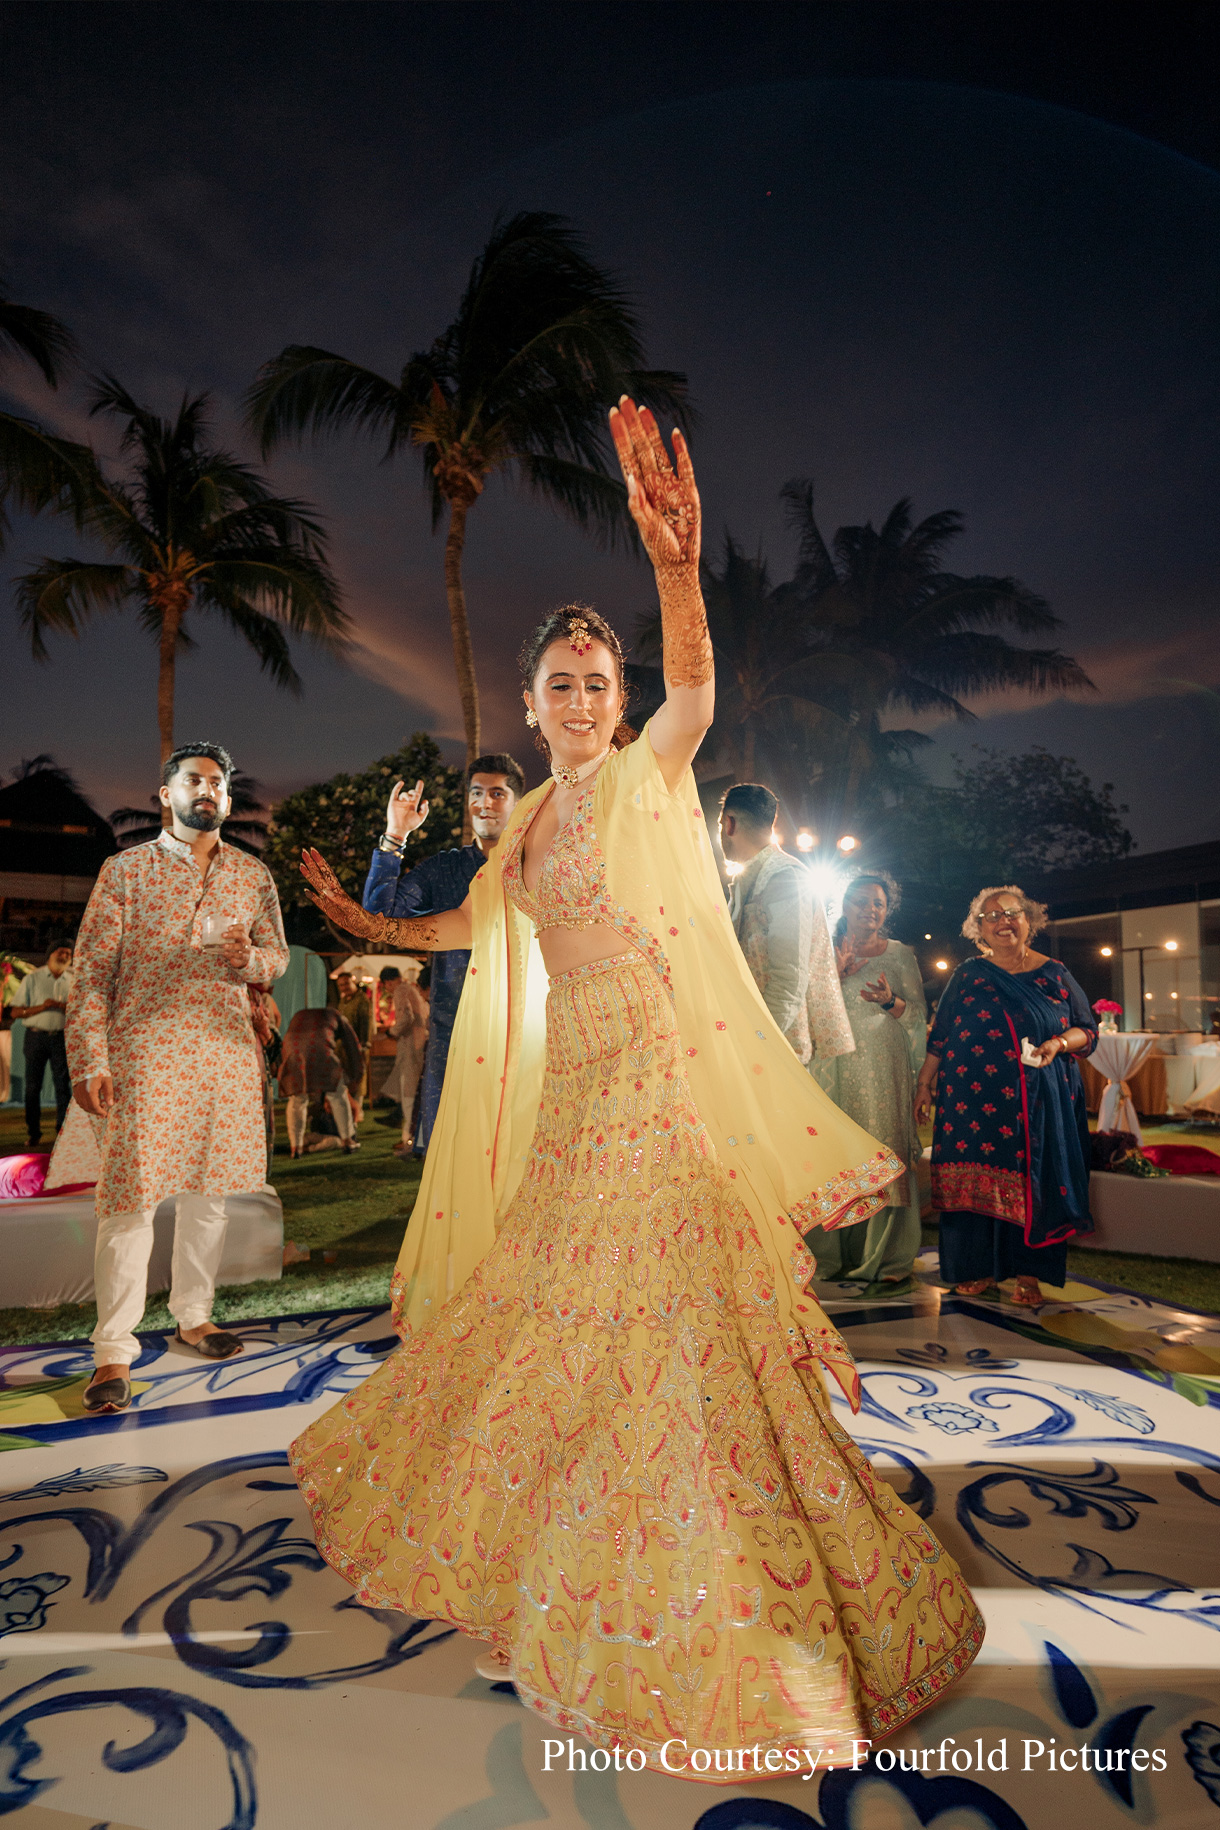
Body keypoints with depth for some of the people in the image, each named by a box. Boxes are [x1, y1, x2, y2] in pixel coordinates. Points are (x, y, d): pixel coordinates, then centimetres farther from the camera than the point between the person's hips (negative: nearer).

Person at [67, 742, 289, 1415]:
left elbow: (277, 954, 15)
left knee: (209, 1190, 12)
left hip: (227, 1050, 4)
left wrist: (250, 959, -10)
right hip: (144, 1050, -3)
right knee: (131, 1195, -5)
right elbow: (91, 972, -2)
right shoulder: (125, 869, 2)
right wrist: (88, 1062, -10)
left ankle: (193, 1314, 28)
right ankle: (114, 1350, 5)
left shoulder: (252, 874, 11)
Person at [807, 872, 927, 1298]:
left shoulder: (900, 955, 9)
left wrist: (890, 1001, -16)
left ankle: (885, 1262, -3)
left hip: (883, 1070, -2)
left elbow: (918, 1015, 4)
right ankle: (836, 1256, 10)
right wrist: (836, 975, -7)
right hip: (834, 1068, 3)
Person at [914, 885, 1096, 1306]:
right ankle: (978, 1270, 10)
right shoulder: (967, 975, 7)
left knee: (1032, 1180, 0)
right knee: (976, 1181, 0)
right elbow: (939, 1036, 9)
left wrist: (1058, 1043, -13)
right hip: (973, 1100, 0)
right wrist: (924, 1085, 8)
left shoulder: (1054, 974, 6)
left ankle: (1029, 1274, 11)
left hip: (1039, 1100, 0)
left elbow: (1087, 1030, 8)